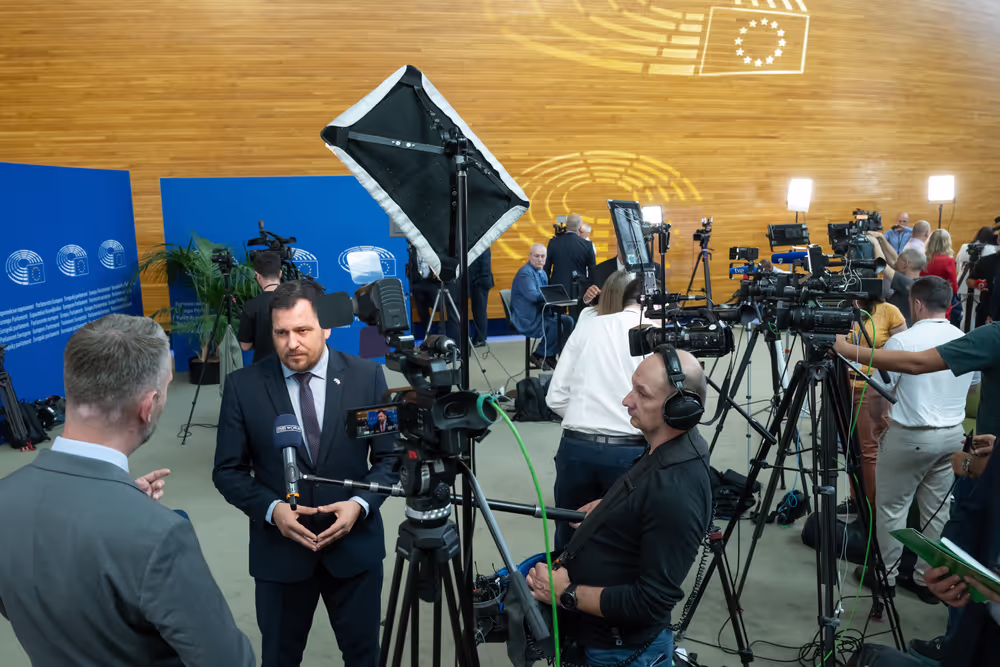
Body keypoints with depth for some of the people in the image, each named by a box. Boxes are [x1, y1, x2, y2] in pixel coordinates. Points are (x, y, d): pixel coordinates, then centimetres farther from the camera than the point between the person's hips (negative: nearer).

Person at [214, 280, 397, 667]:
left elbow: (390, 456, -1)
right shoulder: (243, 386, -7)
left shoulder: (367, 376, -7)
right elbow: (228, 470, -2)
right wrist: (271, 509, -17)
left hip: (356, 544, 0)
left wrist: (361, 503, -17)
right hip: (279, 549, 0)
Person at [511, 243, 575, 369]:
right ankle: (539, 355, -6)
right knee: (556, 325, -25)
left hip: (540, 313, 10)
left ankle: (550, 356, 2)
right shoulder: (525, 273, -14)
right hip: (527, 318, -10)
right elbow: (532, 295, -26)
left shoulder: (542, 273, 17)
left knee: (568, 321, -3)